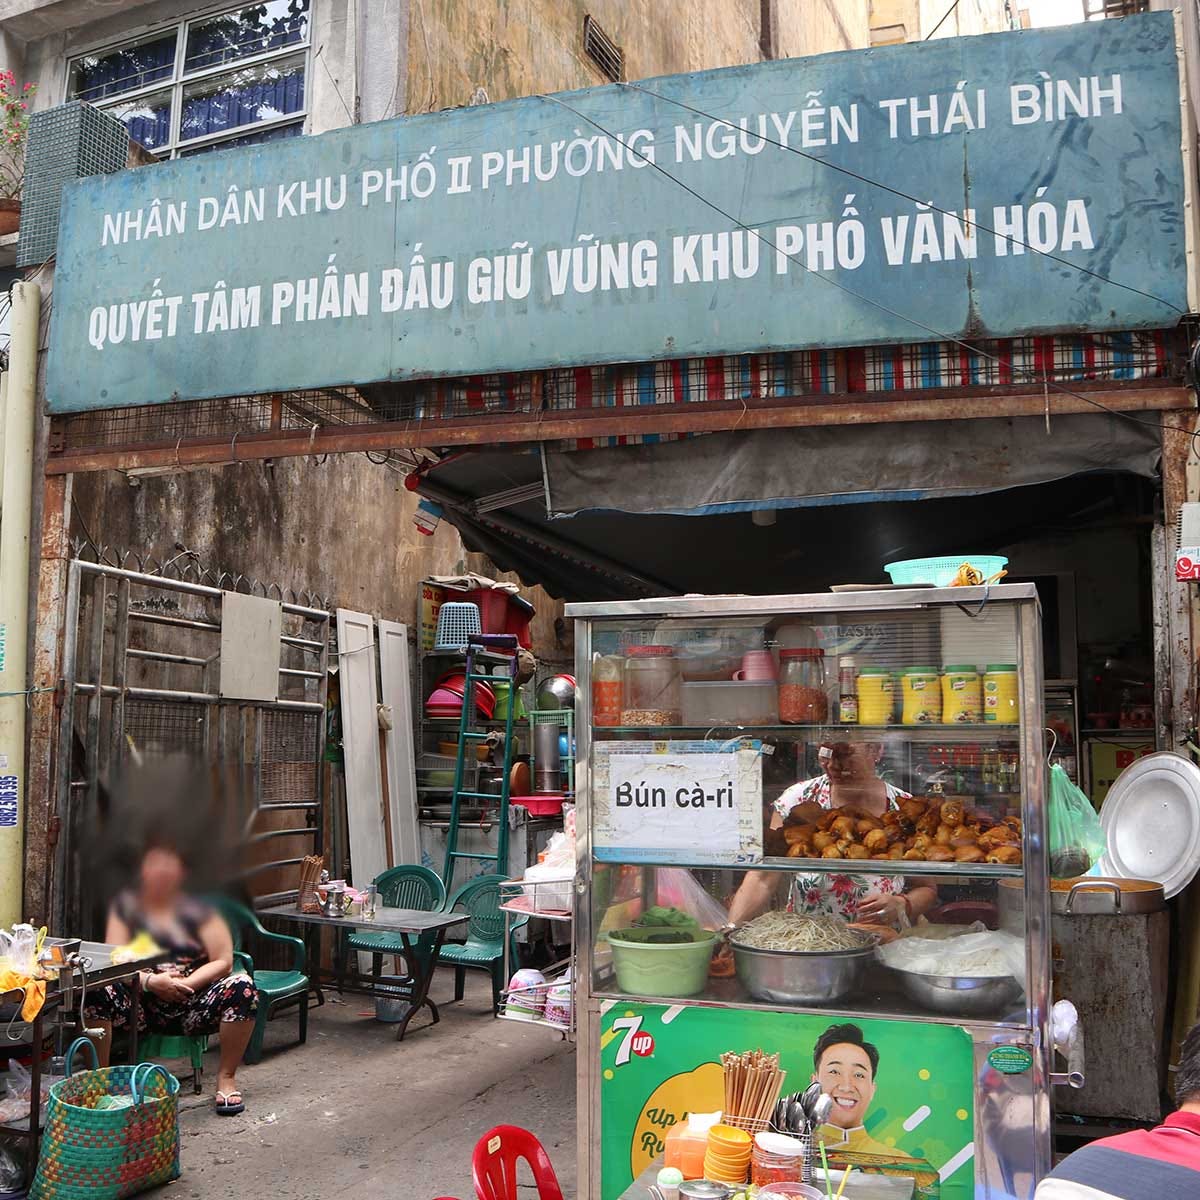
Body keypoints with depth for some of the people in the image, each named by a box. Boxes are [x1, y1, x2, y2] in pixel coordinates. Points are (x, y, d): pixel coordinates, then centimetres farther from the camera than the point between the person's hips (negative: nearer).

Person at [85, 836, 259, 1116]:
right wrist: (150, 981, -21)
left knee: (242, 986, -27)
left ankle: (226, 1077, -11)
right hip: (142, 1006, 0)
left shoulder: (197, 909, 3)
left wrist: (185, 984, -18)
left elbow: (224, 961, -2)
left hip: (193, 1005, 0)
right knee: (96, 989, -28)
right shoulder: (127, 905, 5)